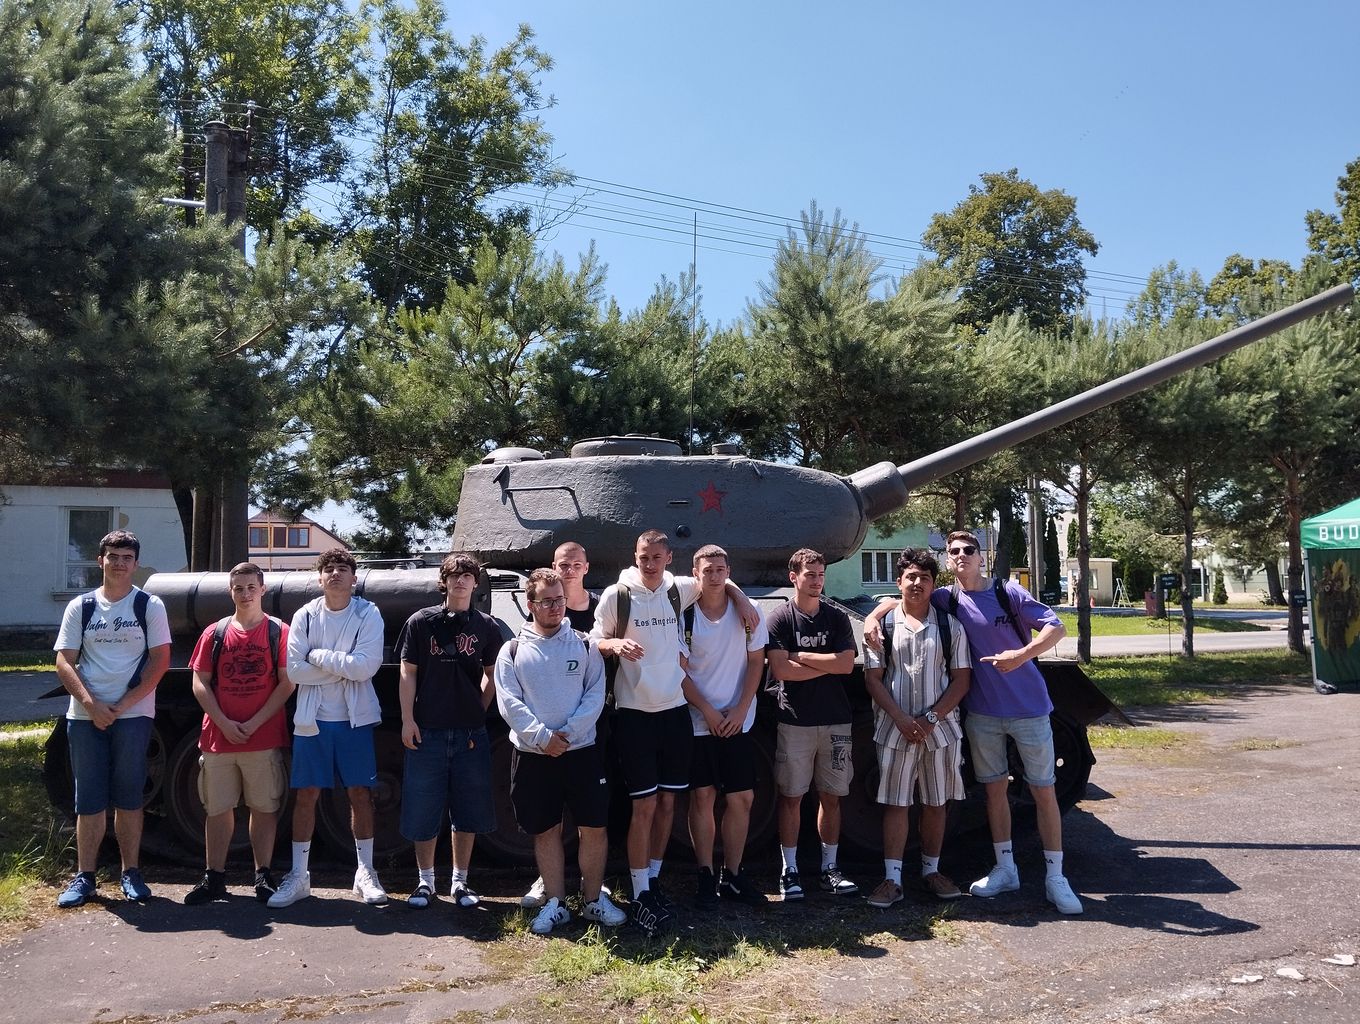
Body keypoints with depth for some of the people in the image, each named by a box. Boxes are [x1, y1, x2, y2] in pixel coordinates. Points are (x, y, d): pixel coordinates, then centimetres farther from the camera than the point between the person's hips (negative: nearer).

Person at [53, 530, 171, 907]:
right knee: (89, 801, 6)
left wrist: (122, 705, -10)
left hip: (133, 716, -2)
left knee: (129, 798, 5)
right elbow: (64, 662, 3)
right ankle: (84, 876, 14)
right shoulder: (80, 607, 8)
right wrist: (91, 704, -11)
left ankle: (131, 872, 14)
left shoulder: (149, 605, 2)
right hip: (85, 717, 2)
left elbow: (160, 660, -3)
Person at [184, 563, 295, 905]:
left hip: (264, 738, -2)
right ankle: (214, 878, 21)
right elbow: (200, 683, 4)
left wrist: (254, 723, -11)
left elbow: (286, 684, -4)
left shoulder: (278, 632, 1)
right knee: (217, 810, 10)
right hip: (218, 737, 3)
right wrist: (224, 723, -8)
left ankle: (263, 876, 15)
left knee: (264, 809, 4)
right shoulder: (215, 633, 8)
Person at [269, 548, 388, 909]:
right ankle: (298, 876, 16)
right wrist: (343, 666, -12)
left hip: (354, 719, -1)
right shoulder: (305, 616, 1)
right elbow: (294, 670, -8)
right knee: (305, 796, 5)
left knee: (360, 794, 6)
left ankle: (366, 872, 18)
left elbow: (366, 666, -18)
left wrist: (319, 656, -12)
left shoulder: (367, 614, -5)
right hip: (313, 719, 1)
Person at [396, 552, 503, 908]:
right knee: (422, 808, 4)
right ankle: (425, 879, 20)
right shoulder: (421, 622, 1)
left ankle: (460, 881, 20)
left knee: (467, 810, 7)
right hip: (427, 730, -1)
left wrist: (479, 711, 3)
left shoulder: (486, 626, 5)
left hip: (470, 731, 1)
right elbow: (408, 673, 1)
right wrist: (407, 719, -5)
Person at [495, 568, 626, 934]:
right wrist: (542, 736, -15)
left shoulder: (584, 646, 4)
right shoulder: (513, 651, 2)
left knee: (594, 828, 2)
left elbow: (595, 695, -2)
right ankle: (555, 903, 22)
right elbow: (508, 702, -5)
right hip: (533, 755, 0)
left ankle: (594, 900, 19)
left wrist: (569, 732, -14)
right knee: (545, 831, 9)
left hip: (582, 750, 0)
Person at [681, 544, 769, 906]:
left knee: (741, 798, 4)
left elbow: (756, 663, 2)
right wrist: (707, 711, -11)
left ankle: (732, 874, 17)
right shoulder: (684, 615, -6)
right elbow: (679, 671, -5)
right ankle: (706, 875, 14)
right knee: (702, 796, 3)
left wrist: (740, 710, -7)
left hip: (737, 721, 2)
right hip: (697, 722, -2)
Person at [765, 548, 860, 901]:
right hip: (794, 722, -3)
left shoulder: (837, 618, 6)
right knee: (791, 796, 2)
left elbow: (847, 664, -6)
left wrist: (801, 656, -9)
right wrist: (828, 665, -8)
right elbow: (780, 670, -13)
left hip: (835, 721, 3)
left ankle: (830, 868, 19)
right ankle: (789, 871, 11)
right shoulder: (780, 619, -2)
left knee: (831, 796, 8)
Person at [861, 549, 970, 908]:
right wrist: (901, 719, -12)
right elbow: (873, 679, -1)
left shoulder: (949, 626, 3)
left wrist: (930, 718, -11)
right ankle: (892, 879, 7)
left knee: (935, 803, 10)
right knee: (895, 804, 2)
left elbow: (961, 680, 0)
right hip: (894, 730, -1)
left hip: (940, 728, 1)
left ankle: (931, 871, 25)